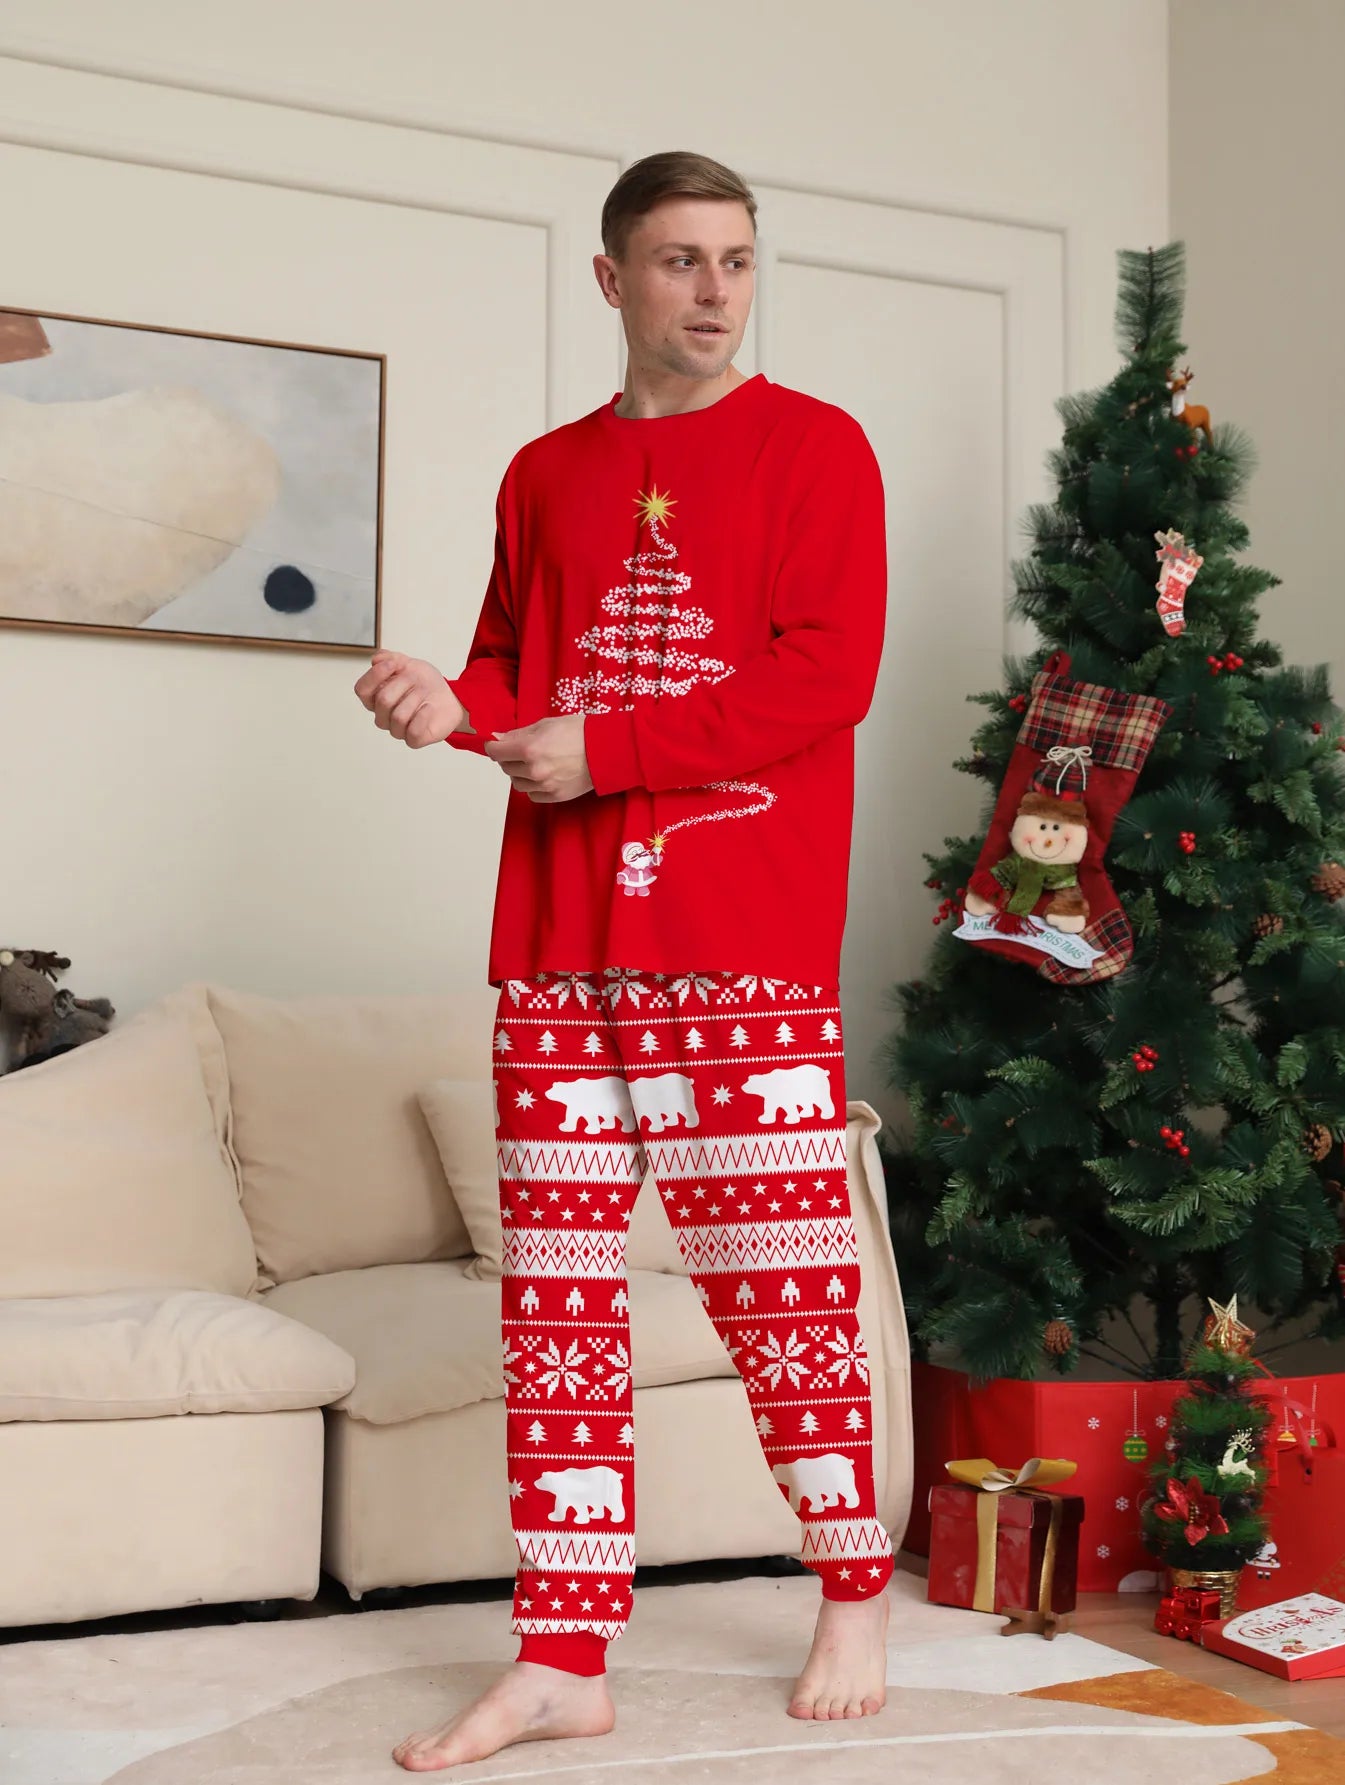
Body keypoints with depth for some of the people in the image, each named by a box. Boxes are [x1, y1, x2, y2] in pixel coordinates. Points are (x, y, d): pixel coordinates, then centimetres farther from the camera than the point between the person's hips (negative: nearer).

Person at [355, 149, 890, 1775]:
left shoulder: (812, 447, 3)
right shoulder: (544, 476, 18)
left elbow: (828, 672, -8)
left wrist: (609, 747, -11)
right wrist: (455, 704, -2)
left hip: (745, 940, -4)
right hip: (560, 938, 5)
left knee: (775, 1278, 1)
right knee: (554, 1296, 5)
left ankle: (855, 1594, 23)